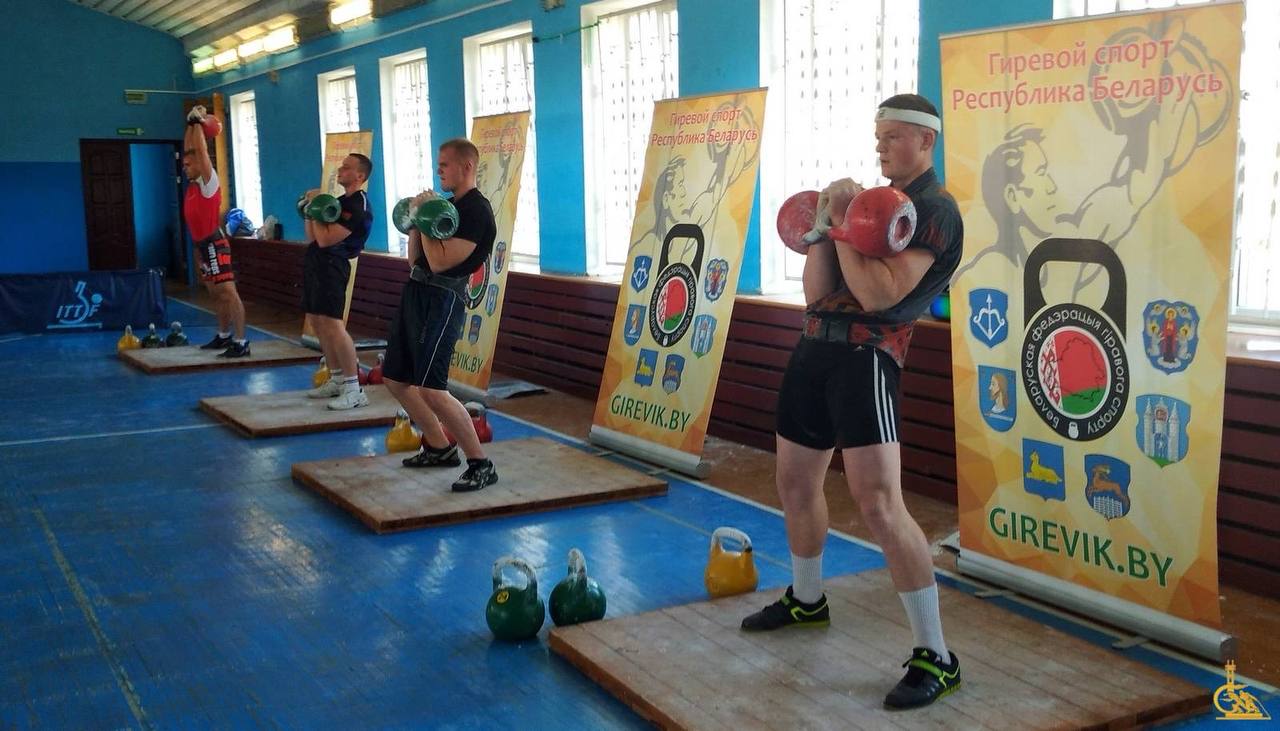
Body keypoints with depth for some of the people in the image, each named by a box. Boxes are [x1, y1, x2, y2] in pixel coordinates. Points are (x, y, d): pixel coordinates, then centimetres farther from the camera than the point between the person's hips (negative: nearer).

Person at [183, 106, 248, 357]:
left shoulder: (208, 182, -9)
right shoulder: (193, 184, 13)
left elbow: (202, 151, -14)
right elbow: (188, 149, 19)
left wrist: (199, 123, -7)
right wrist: (190, 124, 18)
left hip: (214, 244, -9)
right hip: (201, 244, 9)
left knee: (228, 292, -12)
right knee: (215, 293, 15)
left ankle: (240, 342, -16)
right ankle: (223, 336, 23)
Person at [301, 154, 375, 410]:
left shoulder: (357, 207, -14)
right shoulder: (341, 201, 17)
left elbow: (324, 239, -21)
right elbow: (312, 236, 17)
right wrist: (310, 209, 7)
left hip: (331, 266, -10)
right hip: (315, 262, 10)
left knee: (333, 324, -16)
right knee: (316, 322, 13)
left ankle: (354, 390, -14)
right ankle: (336, 380, 22)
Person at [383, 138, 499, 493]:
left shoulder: (476, 211, -13)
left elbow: (439, 262, -21)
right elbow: (415, 258, 17)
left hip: (441, 300, -10)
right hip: (416, 293, 10)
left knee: (431, 389, -18)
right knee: (395, 379, 15)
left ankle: (481, 465, -10)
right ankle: (439, 448, 28)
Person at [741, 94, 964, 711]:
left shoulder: (933, 209, -6)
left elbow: (880, 294, -20)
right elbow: (814, 291, 9)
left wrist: (843, 221, -11)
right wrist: (826, 221, -1)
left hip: (865, 356, -9)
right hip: (816, 347, 9)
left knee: (878, 503, -17)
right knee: (795, 482, 19)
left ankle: (935, 657, -8)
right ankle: (806, 599, 42)